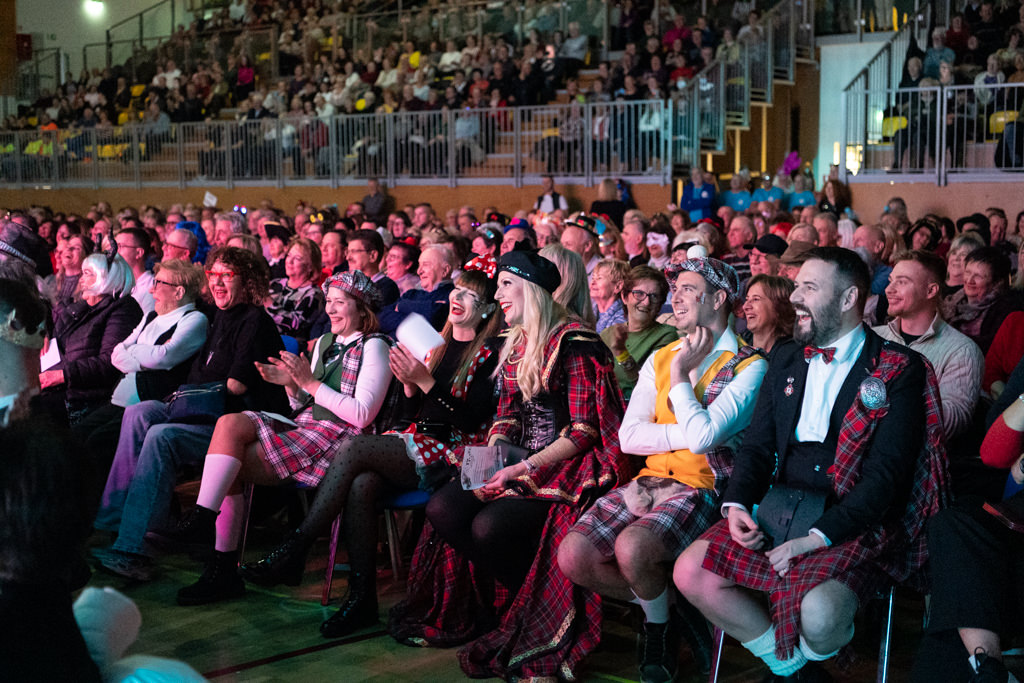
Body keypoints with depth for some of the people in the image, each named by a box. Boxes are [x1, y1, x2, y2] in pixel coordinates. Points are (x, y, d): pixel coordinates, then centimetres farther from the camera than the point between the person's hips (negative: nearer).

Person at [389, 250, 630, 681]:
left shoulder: (572, 343, -12)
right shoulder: (515, 344, 13)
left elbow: (584, 431, -16)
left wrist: (526, 467, -20)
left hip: (566, 467, -8)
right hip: (519, 465, 8)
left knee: (488, 527, -29)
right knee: (441, 508, -15)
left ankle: (532, 614, -3)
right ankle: (507, 601, -1)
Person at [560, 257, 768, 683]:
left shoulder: (749, 367, -4)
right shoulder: (659, 359, 16)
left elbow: (701, 435, -18)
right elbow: (628, 436, 4)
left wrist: (680, 374, -5)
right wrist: (687, 433, -8)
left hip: (705, 486, -6)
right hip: (652, 481, 6)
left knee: (632, 547, -33)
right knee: (573, 556, -16)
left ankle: (659, 623, 1)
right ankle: (662, 607, 9)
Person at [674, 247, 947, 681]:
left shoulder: (898, 371, -6)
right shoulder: (787, 363, 15)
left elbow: (887, 472, -14)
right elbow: (758, 443, 15)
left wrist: (819, 535, -22)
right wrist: (736, 503, -5)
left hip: (854, 525, -6)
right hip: (780, 513, 6)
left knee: (818, 613, -32)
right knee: (690, 573, -11)